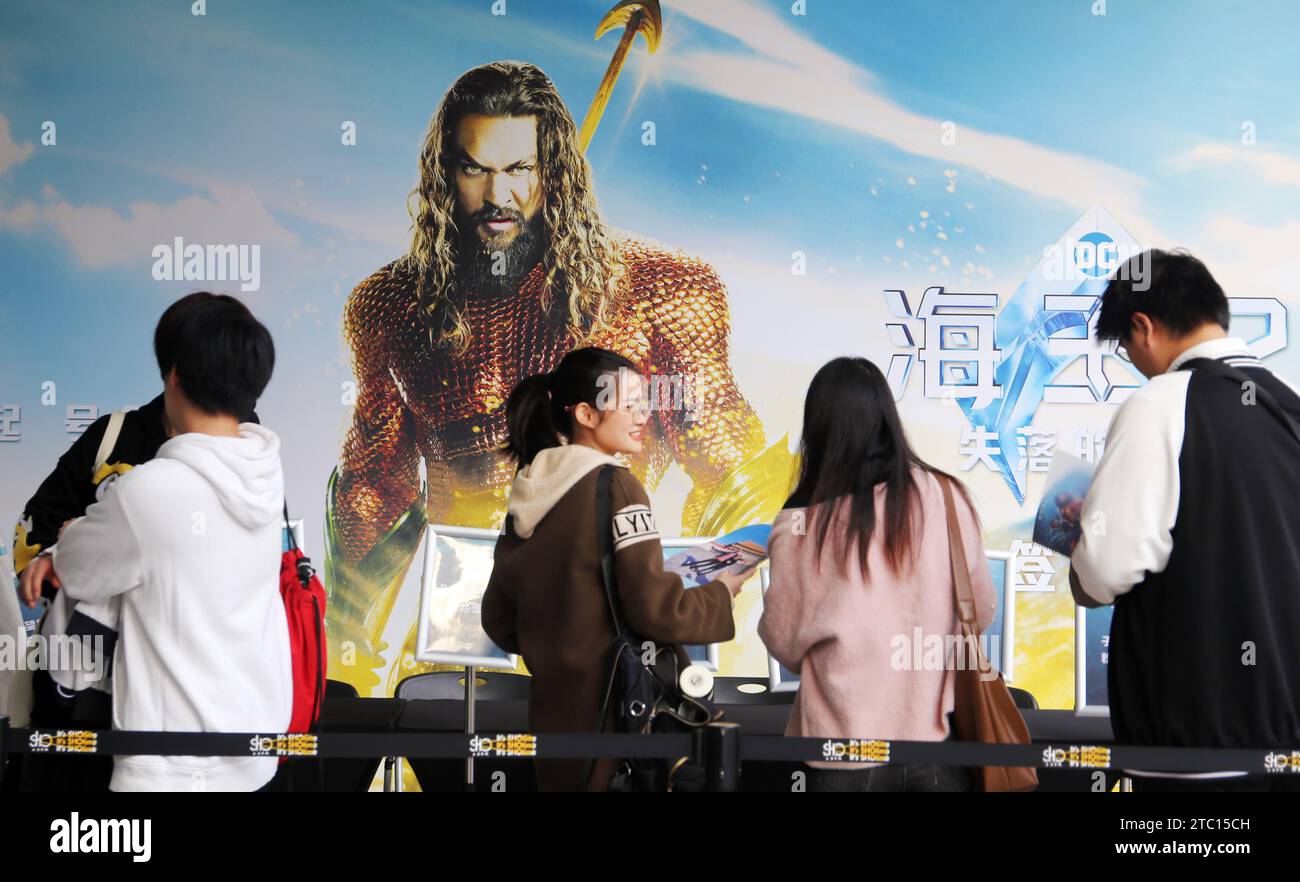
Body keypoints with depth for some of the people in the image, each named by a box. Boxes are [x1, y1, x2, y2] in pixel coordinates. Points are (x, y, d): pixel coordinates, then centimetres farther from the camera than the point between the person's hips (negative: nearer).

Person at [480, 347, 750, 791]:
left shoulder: (527, 494, 7)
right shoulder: (614, 487, -14)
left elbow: (499, 619, 13)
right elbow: (655, 609, -18)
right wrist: (721, 593, 0)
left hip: (554, 713, 7)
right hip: (618, 713, -7)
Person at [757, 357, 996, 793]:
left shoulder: (801, 527, -14)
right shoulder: (946, 497, -7)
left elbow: (784, 643, 0)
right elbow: (981, 611, 6)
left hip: (846, 753, -1)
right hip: (936, 739, 1)